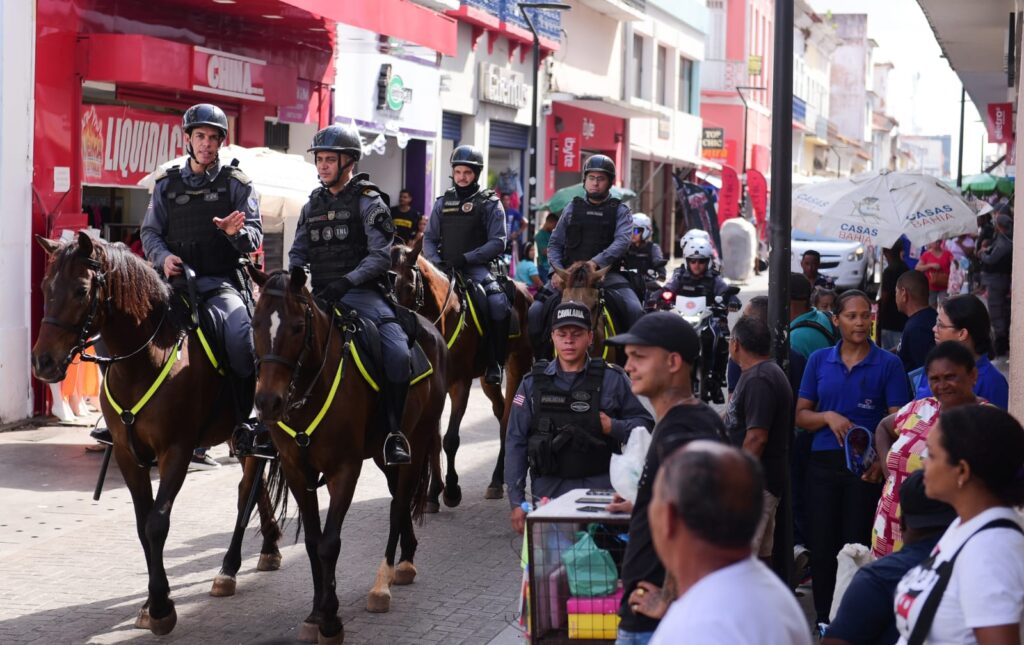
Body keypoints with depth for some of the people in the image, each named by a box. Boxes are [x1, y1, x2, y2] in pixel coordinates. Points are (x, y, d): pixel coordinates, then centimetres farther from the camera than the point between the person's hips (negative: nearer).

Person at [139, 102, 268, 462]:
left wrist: (237, 233, -20)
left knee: (240, 337, -29)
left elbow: (255, 239, 3)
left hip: (221, 282, -3)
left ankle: (243, 425, -16)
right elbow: (150, 231, 15)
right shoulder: (167, 185, 14)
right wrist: (163, 256, -6)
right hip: (175, 280, 3)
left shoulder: (236, 184, 8)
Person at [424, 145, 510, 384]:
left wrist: (466, 258, -17)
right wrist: (435, 261, -6)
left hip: (477, 268, -4)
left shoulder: (489, 203, 3)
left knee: (498, 305, -30)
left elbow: (497, 243, -6)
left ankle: (495, 363, -17)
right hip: (445, 269, 4)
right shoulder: (443, 202, 15)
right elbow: (429, 238, 15)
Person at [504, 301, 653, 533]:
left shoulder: (613, 379, 1)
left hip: (601, 489, -1)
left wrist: (613, 427, -15)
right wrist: (516, 501, -1)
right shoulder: (533, 384, 5)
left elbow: (645, 425, 5)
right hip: (549, 491, 1)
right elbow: (516, 443, 5)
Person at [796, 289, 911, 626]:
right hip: (824, 463, 3)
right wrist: (828, 416, -10)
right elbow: (801, 414, 11)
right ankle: (824, 622, 14)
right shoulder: (819, 360, 9)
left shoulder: (888, 364, 0)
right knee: (821, 548, 4)